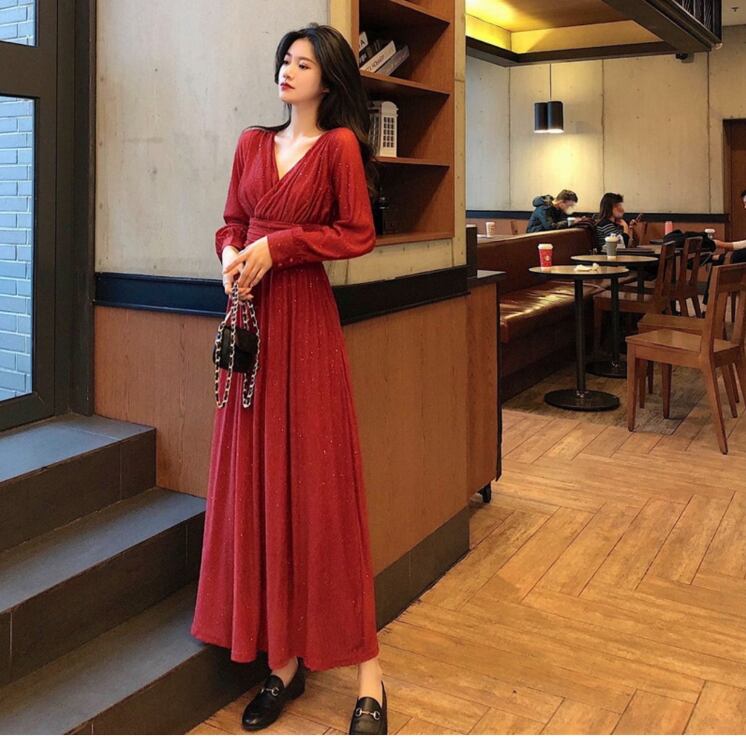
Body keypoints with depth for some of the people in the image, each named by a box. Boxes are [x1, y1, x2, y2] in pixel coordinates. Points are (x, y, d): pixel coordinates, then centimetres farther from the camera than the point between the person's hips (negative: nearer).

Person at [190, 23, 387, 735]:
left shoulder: (339, 143, 0)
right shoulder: (252, 143, 15)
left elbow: (358, 235, -5)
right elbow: (230, 223, 18)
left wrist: (279, 245, -11)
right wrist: (232, 256, -4)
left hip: (306, 316, -5)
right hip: (251, 316, 5)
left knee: (319, 484, -6)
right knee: (254, 482, 3)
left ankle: (367, 674, 5)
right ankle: (282, 658, 15)